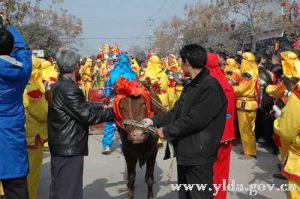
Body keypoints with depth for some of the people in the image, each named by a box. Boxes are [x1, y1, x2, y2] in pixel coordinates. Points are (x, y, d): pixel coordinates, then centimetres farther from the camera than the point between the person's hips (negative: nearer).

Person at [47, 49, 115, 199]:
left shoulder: (59, 85, 10)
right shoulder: (69, 89, -22)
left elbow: (82, 106, 15)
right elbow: (86, 114, -23)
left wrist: (102, 106, 14)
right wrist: (113, 112, -15)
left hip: (61, 145, 10)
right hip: (69, 147, -10)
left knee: (59, 187, 19)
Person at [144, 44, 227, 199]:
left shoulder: (210, 87, -20)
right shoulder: (191, 85, 14)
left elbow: (194, 120, -25)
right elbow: (177, 112, 19)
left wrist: (166, 131, -15)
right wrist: (154, 121, 11)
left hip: (198, 155, -10)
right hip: (185, 151, 10)